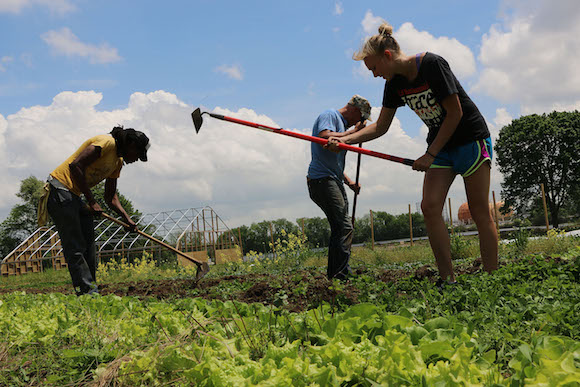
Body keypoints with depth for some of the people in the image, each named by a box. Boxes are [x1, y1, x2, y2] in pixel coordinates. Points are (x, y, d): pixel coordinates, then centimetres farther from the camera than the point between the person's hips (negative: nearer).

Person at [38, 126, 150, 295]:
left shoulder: (118, 161, 17)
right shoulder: (106, 142, -13)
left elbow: (110, 197, 20)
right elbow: (75, 165, -24)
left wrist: (127, 219, 6)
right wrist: (91, 201, -21)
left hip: (74, 197, 10)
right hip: (60, 189, -10)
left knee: (88, 245, 9)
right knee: (75, 249, -10)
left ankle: (91, 292, 14)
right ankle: (89, 293, -11)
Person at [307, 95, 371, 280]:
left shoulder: (344, 125, 27)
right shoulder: (330, 115, -1)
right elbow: (325, 137, -23)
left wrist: (349, 181, 18)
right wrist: (353, 132, -11)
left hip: (334, 182, 10)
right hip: (322, 180, -10)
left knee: (342, 229, 7)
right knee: (344, 228, -17)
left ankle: (336, 276, 9)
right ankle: (339, 276, -19)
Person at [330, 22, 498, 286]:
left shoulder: (431, 64, -20)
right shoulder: (394, 83, 1)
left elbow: (455, 113, -20)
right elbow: (380, 127, 7)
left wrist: (430, 155, -19)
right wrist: (346, 139, -8)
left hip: (470, 139, -6)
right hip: (440, 144, 7)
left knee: (479, 211, -6)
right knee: (430, 207, -10)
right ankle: (448, 279, -7)